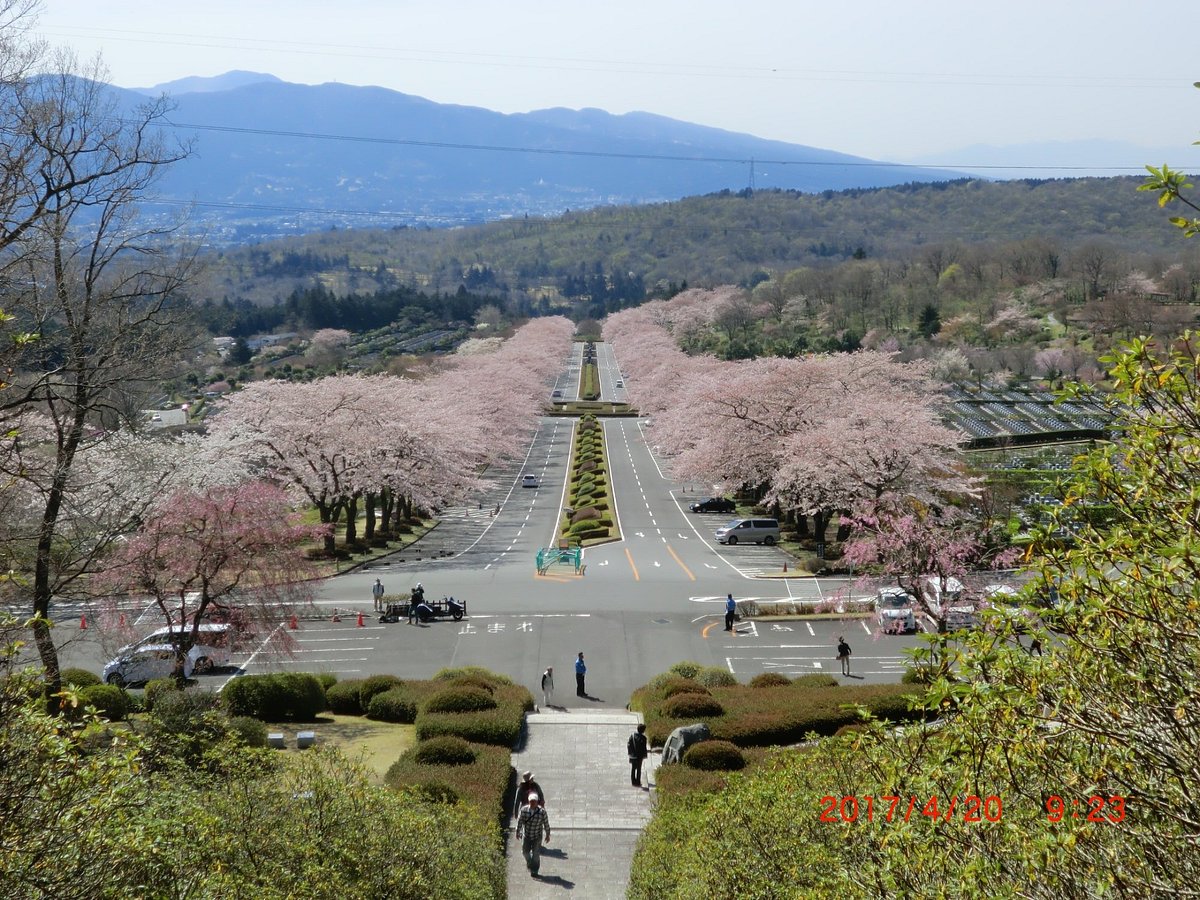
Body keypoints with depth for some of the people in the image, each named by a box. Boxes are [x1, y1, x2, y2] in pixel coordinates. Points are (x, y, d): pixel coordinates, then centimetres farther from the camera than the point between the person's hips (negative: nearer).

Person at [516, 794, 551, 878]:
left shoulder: (542, 812, -17)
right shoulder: (524, 810, -12)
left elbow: (546, 824, -6)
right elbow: (519, 821, -1)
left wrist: (548, 835, 2)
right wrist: (518, 833, 5)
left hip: (537, 836, -2)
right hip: (526, 835, 2)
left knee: (536, 854, 1)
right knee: (525, 851, 10)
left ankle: (534, 871, 17)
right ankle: (529, 862, 42)